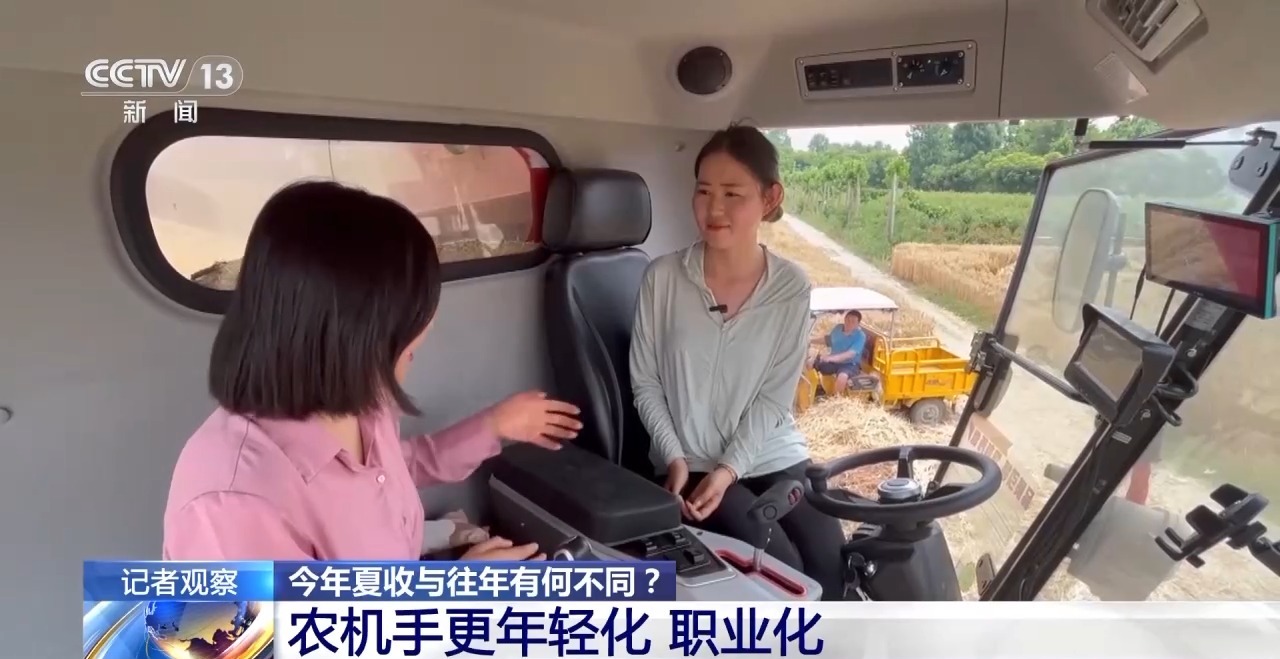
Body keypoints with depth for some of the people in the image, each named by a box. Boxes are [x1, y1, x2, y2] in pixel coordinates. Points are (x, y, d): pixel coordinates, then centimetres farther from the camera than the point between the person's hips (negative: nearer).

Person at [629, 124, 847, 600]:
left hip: (774, 457, 2)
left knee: (830, 567, -13)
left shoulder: (792, 288, -6)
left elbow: (774, 397, -6)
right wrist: (675, 459, -13)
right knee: (782, 572, -17)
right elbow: (645, 382, -2)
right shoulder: (663, 278, -9)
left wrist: (729, 469, -16)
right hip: (693, 464, -2)